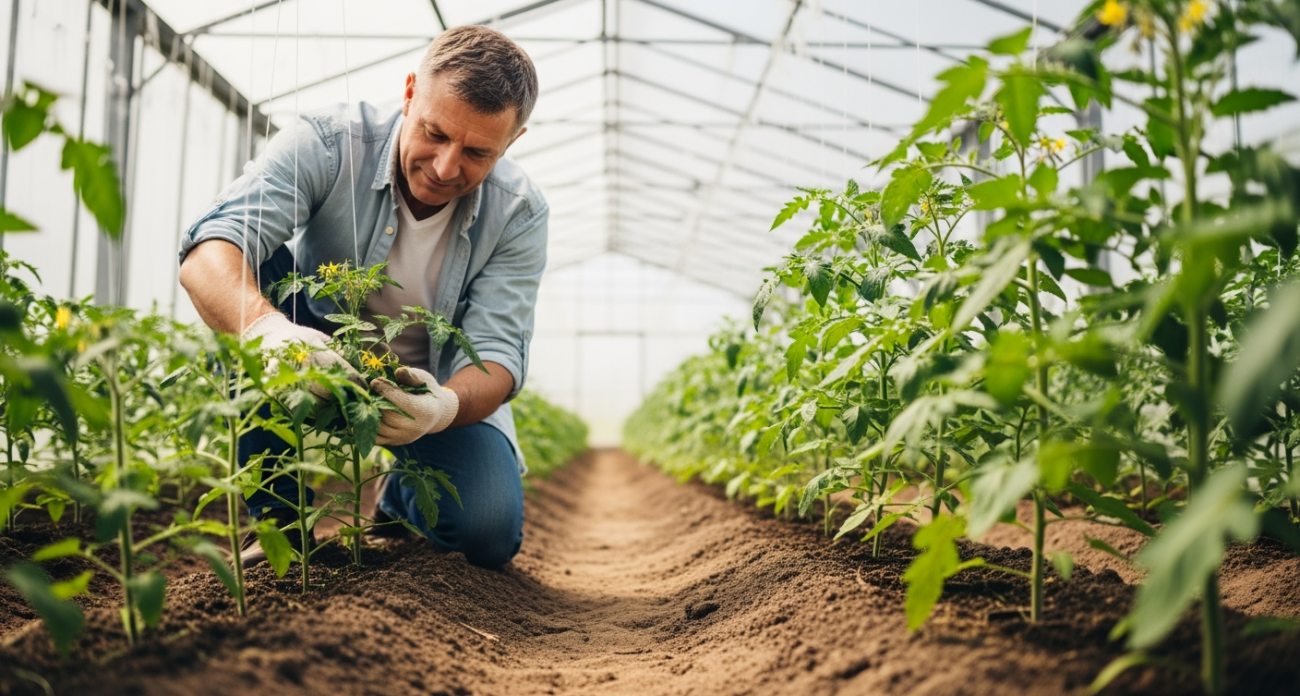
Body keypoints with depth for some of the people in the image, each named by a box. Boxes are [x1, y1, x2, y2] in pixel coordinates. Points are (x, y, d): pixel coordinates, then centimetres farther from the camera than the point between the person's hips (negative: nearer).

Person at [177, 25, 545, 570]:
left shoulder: (519, 213, -19)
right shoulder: (328, 143, -24)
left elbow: (498, 352, -24)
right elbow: (206, 253, -36)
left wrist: (447, 406, -48)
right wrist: (265, 326, -59)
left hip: (438, 386, 0)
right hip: (320, 360, 0)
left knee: (490, 534, -25)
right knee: (253, 276, -31)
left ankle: (404, 496, 15)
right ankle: (276, 517, -18)